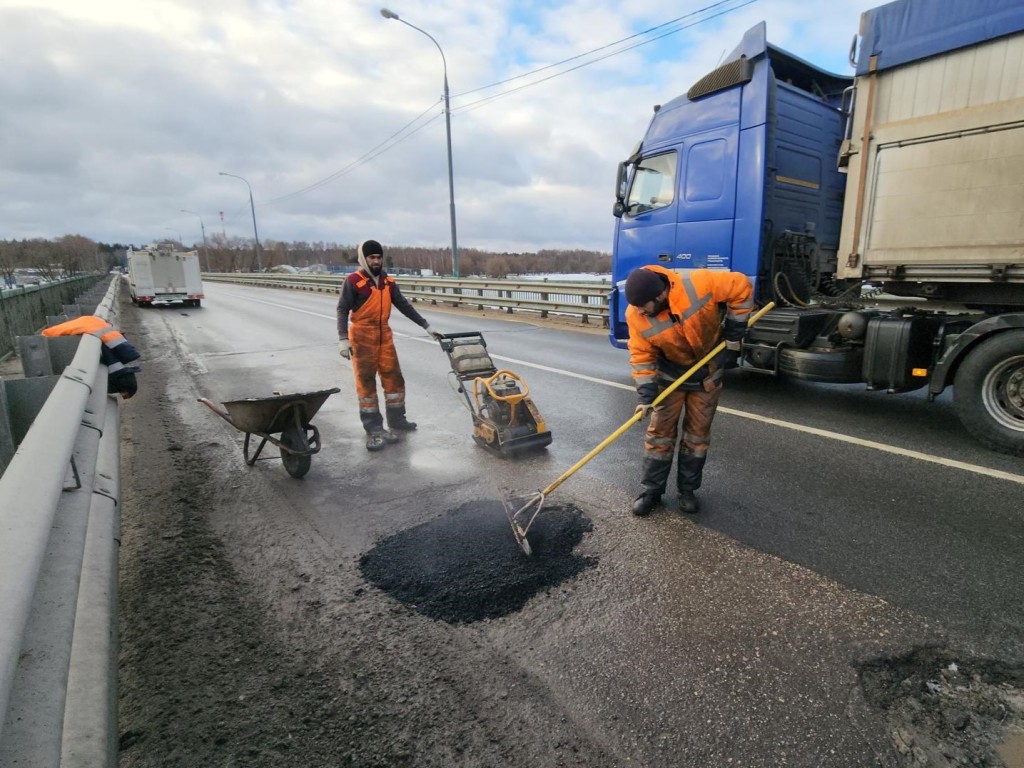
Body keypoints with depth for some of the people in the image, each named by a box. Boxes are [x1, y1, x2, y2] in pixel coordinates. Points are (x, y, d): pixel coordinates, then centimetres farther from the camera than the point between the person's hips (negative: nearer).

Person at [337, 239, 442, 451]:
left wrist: (426, 326, 10)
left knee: (394, 378, 10)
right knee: (366, 382, -2)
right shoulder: (353, 281, -10)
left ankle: (396, 420, 25)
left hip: (384, 335, 6)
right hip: (362, 337, -6)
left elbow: (404, 305, 12)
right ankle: (374, 429, 3)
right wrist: (343, 339, -22)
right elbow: (342, 310, -11)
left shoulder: (388, 281, 8)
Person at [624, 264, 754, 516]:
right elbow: (642, 356, -14)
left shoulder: (699, 283, -32)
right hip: (670, 374, 0)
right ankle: (651, 490, 14)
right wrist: (646, 395, -23)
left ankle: (687, 489, 24)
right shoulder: (635, 315, -24)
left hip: (708, 372, 0)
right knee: (660, 431, 1)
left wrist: (732, 338, -14)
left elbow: (741, 288, -17)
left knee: (698, 432, 8)